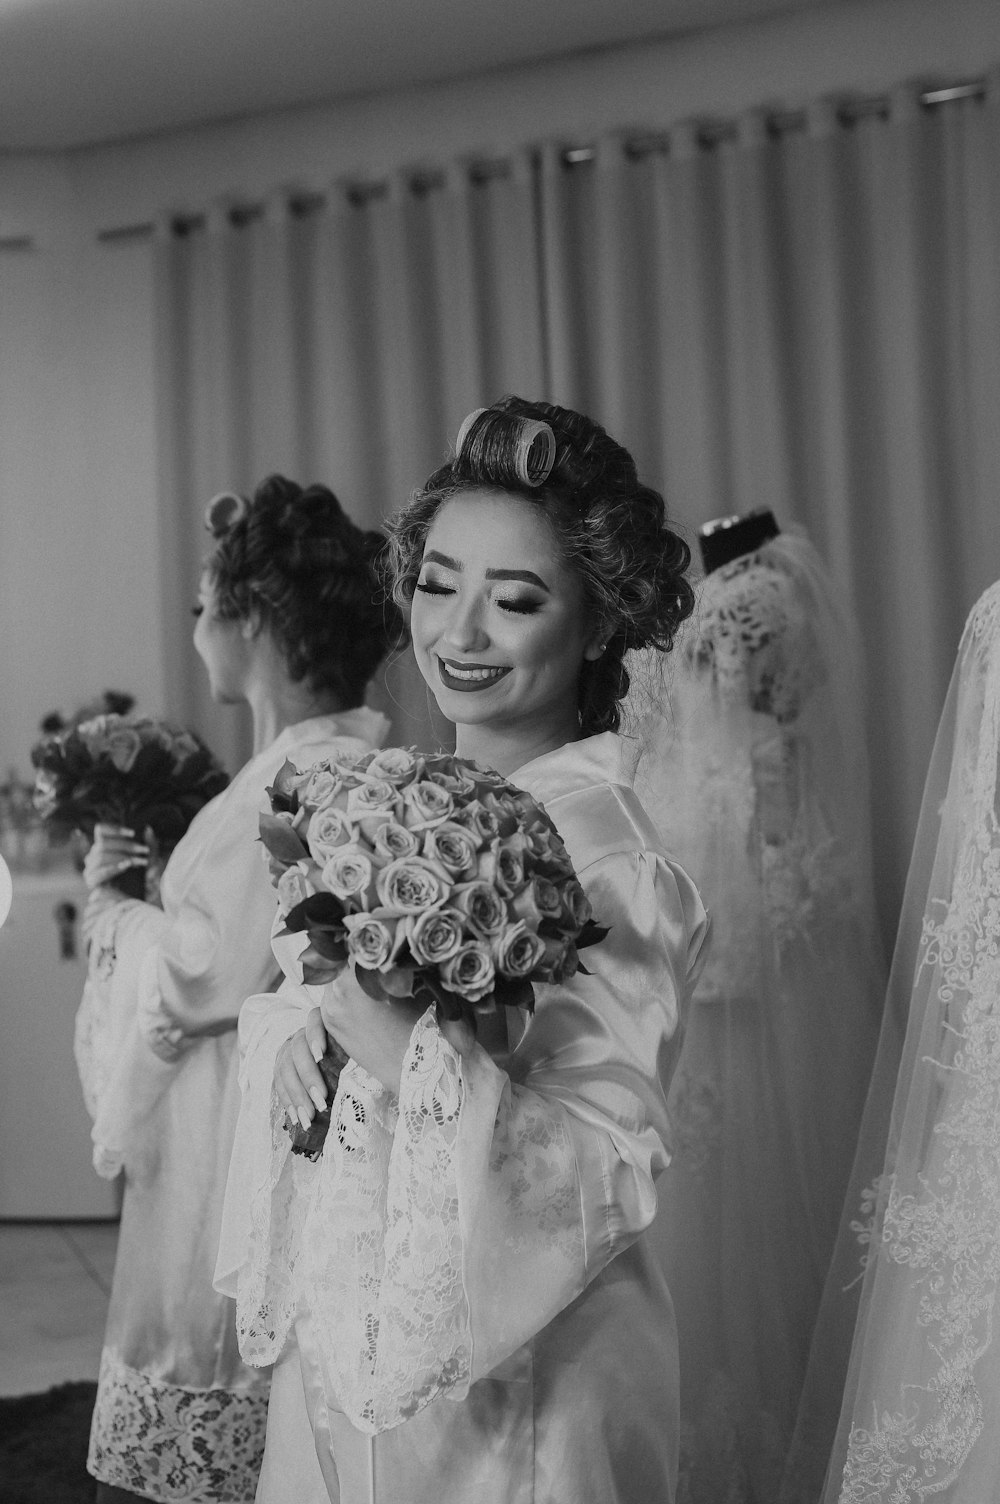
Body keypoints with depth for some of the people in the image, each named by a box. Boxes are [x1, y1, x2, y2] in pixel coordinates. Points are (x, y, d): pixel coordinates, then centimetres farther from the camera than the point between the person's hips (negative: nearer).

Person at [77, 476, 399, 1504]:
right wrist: (147, 875, 11)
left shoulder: (320, 772, -19)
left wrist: (112, 912, -6)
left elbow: (219, 971, -22)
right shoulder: (292, 760, 11)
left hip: (245, 1133, -9)